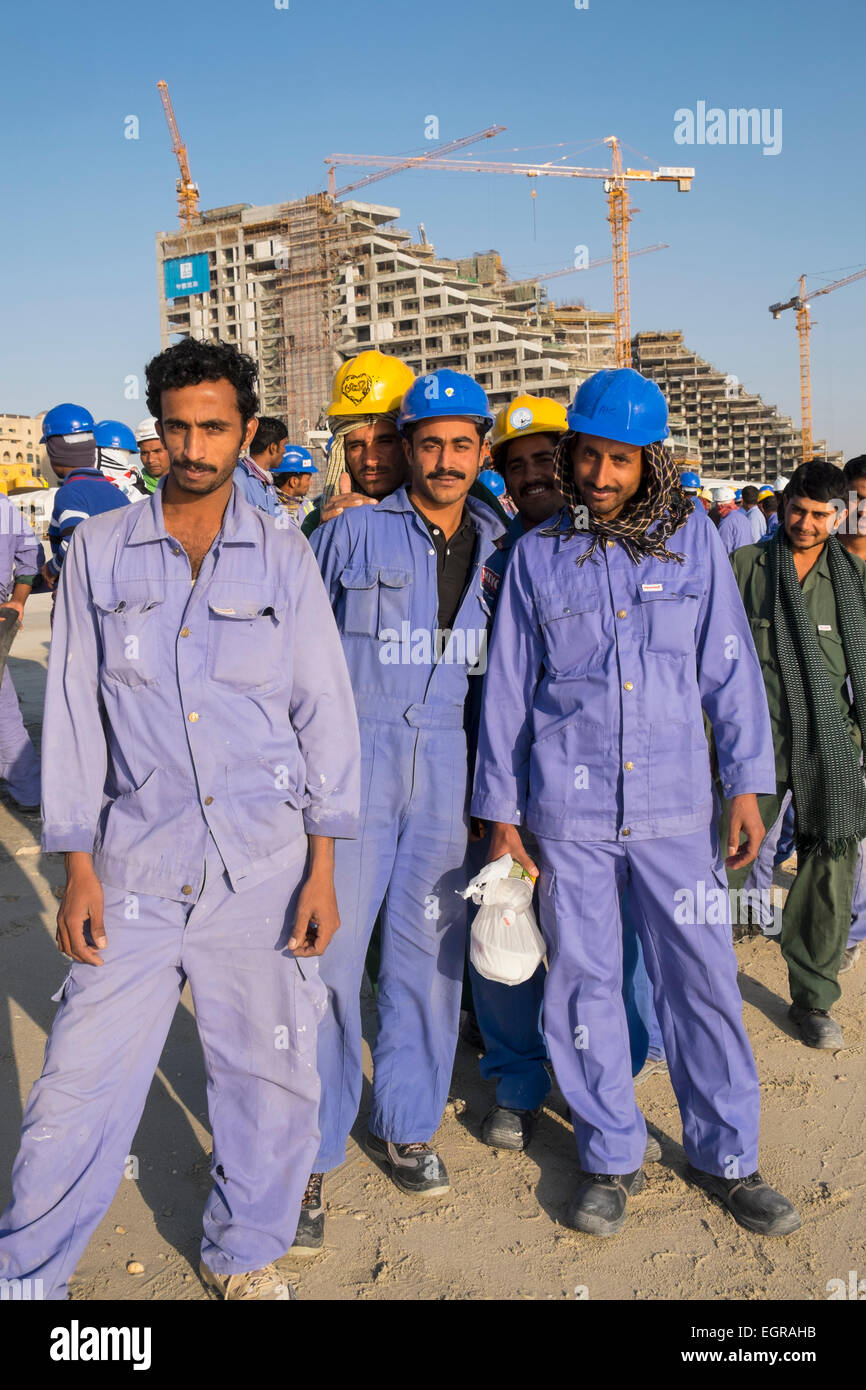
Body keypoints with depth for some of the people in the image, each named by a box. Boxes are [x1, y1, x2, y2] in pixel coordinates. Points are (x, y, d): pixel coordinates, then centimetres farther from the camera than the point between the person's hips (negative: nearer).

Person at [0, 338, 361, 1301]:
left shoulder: (282, 556, 4)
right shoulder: (100, 550, 4)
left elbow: (325, 709, 4)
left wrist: (322, 868, -1)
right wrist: (78, 868, 1)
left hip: (265, 859, 1)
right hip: (139, 861, 0)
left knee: (269, 1077, 10)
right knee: (82, 1080, 3)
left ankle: (245, 1256, 35)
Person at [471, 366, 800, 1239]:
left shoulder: (692, 538, 5)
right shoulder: (537, 554, 4)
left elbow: (728, 666, 8)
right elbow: (507, 689, 7)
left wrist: (746, 784, 3)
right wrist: (502, 819, 6)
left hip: (674, 804, 0)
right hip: (568, 807, 0)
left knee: (701, 976, 4)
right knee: (584, 980, 7)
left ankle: (725, 1155, 25)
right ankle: (611, 1157, 26)